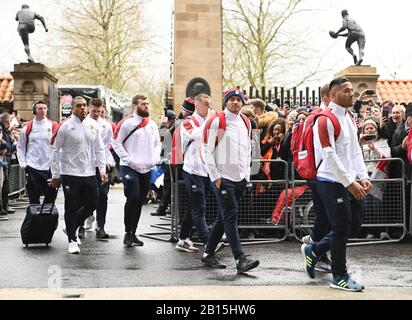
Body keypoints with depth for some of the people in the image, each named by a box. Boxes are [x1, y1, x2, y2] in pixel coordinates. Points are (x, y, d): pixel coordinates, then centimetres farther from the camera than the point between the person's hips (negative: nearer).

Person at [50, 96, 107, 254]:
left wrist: (102, 170, 3)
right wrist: (55, 174, -5)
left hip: (89, 174, 5)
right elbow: (55, 149, -4)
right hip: (70, 174, -5)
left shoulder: (93, 126, 8)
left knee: (91, 204, 10)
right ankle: (72, 240, 14)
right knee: (72, 208, 1)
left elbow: (99, 149, 13)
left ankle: (71, 228, 31)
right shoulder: (65, 126, -6)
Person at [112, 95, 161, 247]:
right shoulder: (127, 123, -5)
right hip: (130, 168, -5)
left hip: (147, 169, 6)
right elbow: (116, 142, -5)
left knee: (140, 202, 9)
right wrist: (128, 159, -13)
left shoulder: (152, 124, 12)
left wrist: (155, 158, 4)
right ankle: (128, 233, -1)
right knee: (133, 198, -14)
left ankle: (133, 233, 18)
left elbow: (158, 143, 20)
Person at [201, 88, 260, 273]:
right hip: (223, 177, -7)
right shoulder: (216, 121, -7)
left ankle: (208, 254, 23)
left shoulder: (246, 122, 13)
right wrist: (215, 176, -12)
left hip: (240, 178, 7)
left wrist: (246, 172, 15)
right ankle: (240, 259, -11)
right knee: (230, 216, -10)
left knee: (224, 216, 12)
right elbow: (207, 150, -8)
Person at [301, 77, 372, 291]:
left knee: (354, 225, 12)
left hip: (350, 182, 9)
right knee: (341, 228, -2)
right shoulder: (325, 120, -14)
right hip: (332, 182, -9)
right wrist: (349, 182, -19)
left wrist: (363, 177, 5)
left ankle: (313, 250, 26)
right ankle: (340, 277, 13)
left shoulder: (349, 118, 15)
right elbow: (329, 155, -19)